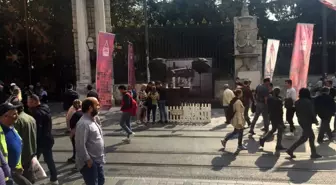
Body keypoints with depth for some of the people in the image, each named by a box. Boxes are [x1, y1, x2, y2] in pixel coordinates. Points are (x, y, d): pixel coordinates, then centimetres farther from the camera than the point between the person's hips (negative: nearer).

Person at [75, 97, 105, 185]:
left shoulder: (92, 120, 10)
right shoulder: (83, 123, -22)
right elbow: (80, 144, -26)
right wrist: (88, 160, -22)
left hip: (97, 160, 10)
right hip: (89, 162, -10)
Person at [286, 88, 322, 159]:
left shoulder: (297, 102, 5)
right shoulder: (308, 102, -16)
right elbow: (312, 112, -15)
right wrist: (315, 119, -3)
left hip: (301, 121, 8)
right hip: (307, 121, -8)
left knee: (311, 136, 16)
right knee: (304, 137, -2)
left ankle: (313, 153, 20)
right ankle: (291, 150, -5)